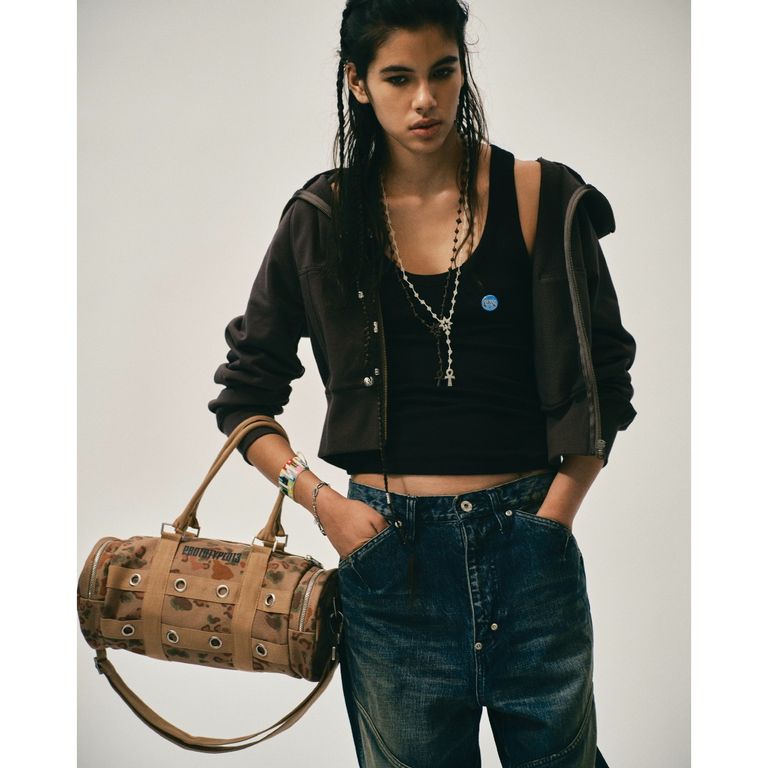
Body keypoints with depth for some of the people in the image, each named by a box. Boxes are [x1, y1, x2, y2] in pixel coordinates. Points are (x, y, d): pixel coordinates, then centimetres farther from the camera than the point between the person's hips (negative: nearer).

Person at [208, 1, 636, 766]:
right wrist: (321, 501, -7)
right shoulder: (323, 220, 2)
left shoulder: (540, 198, 0)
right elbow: (244, 395, 6)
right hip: (389, 549, 1)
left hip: (526, 544, 0)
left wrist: (555, 514, -6)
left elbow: (603, 379, 3)